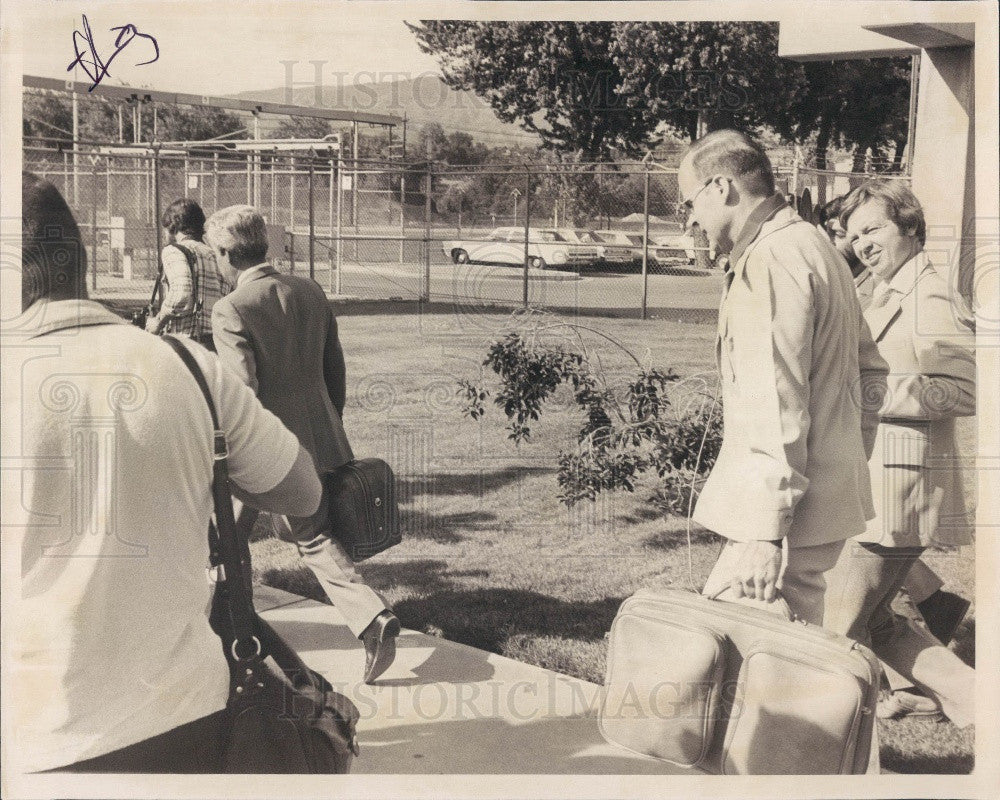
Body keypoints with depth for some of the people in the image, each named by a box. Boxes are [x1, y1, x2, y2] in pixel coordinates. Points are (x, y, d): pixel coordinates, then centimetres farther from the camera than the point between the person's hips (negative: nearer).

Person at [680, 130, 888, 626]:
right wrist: (849, 462, 27)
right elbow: (869, 369, 25)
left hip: (790, 511, -10)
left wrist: (766, 532, -22)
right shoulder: (814, 248, 18)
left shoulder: (769, 261, -15)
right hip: (830, 494, 10)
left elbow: (776, 404, -22)